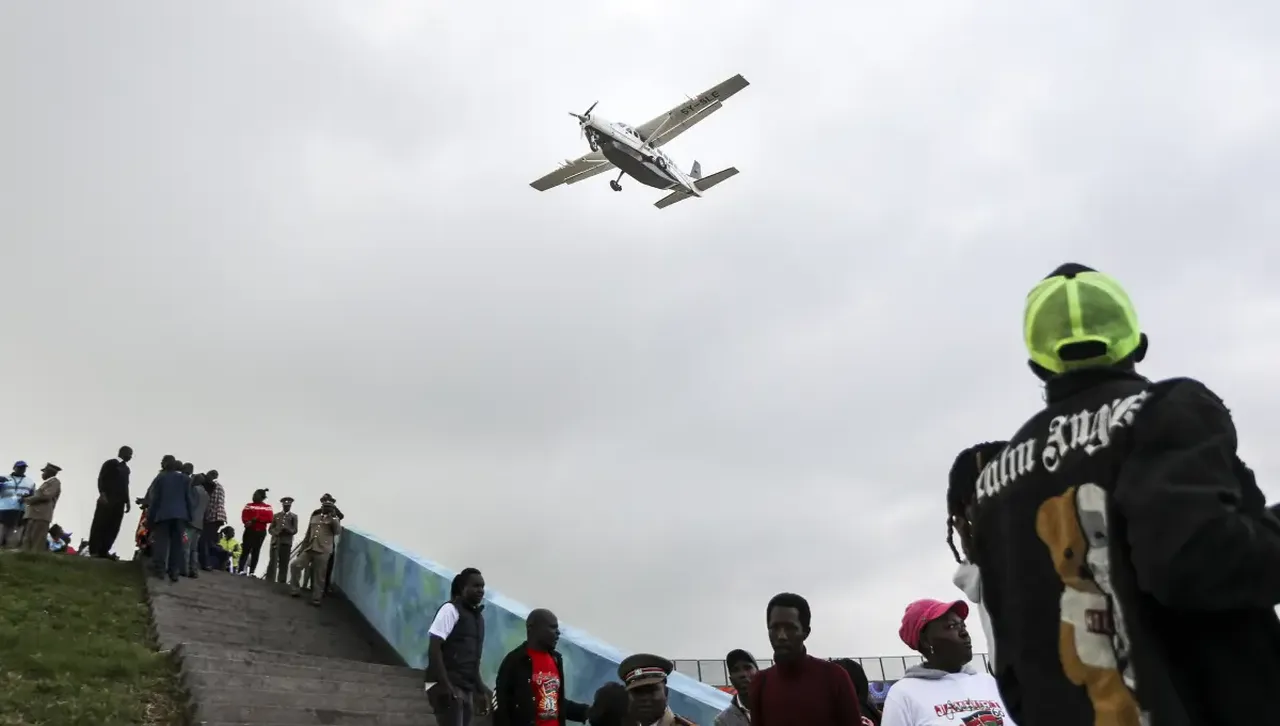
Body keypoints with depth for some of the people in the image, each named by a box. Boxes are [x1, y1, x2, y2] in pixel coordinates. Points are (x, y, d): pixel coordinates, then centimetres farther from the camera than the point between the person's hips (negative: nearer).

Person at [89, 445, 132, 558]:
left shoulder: (126, 468, 22)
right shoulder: (110, 463, 4)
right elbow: (101, 479, -5)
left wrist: (127, 501, 12)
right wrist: (102, 494, -17)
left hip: (119, 502, 6)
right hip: (106, 500, -6)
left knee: (113, 528, -2)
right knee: (100, 525, -5)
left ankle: (103, 551, -2)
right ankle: (94, 551, -3)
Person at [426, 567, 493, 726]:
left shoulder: (478, 617, 19)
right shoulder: (451, 609, -7)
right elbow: (434, 648, -14)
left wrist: (480, 690, 17)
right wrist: (446, 685, -22)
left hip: (466, 689, 8)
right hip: (448, 686, -8)